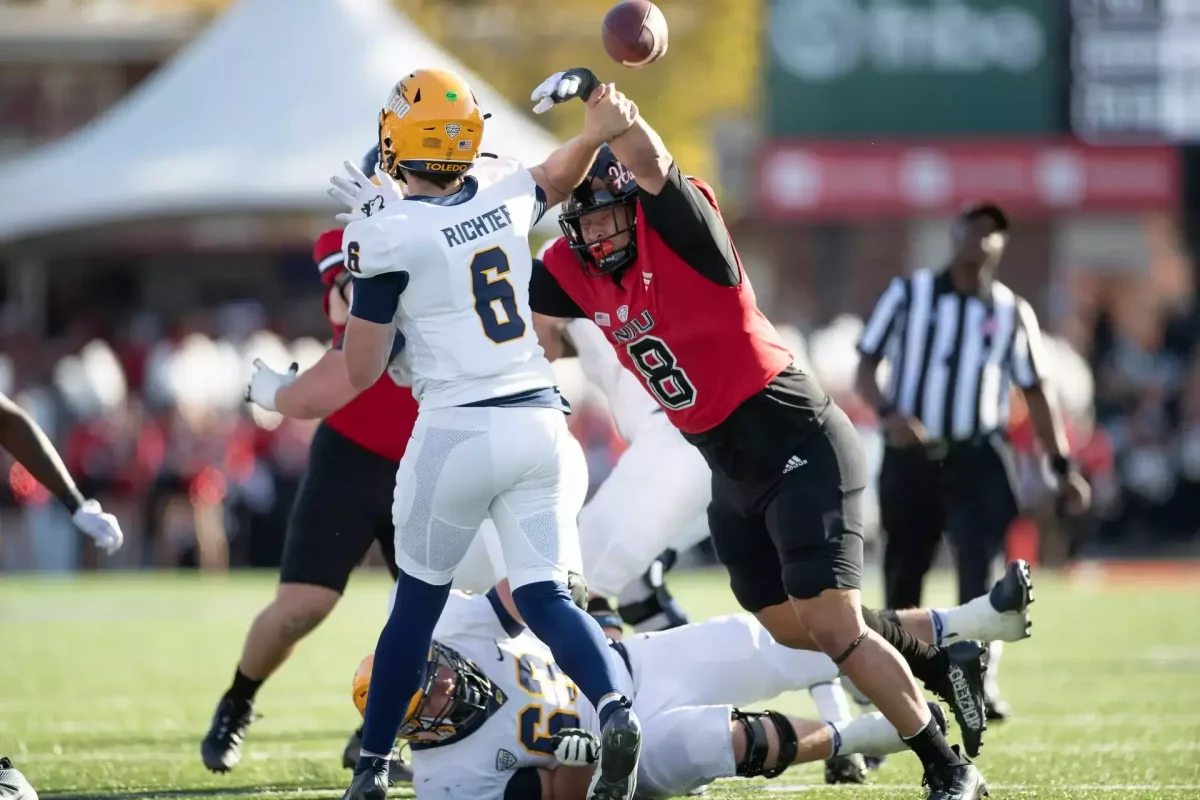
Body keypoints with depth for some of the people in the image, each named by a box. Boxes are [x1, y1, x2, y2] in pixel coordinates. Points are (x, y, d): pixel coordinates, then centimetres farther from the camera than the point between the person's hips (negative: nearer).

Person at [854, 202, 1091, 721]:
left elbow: (1035, 393, 11)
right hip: (911, 455, 0)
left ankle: (981, 682, -18)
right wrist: (889, 413, -17)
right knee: (902, 574, 6)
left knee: (981, 570, -15)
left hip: (978, 458, 0)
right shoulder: (909, 294, 3)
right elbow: (865, 367, 3)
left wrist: (1063, 467, 6)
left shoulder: (1012, 312, 7)